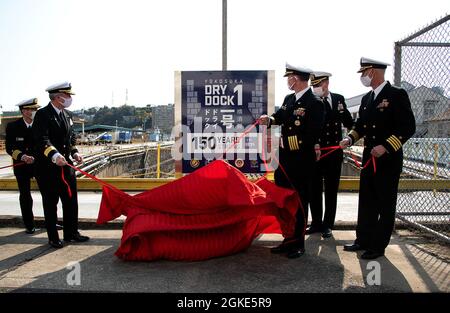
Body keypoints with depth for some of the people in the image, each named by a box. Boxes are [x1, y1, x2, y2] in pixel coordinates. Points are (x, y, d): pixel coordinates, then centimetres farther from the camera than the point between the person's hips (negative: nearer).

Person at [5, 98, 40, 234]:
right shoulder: (13, 126, -6)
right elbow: (9, 148, -9)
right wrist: (22, 156, -26)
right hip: (21, 165, -1)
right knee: (25, 196, 6)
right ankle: (29, 225, 19)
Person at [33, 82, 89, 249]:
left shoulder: (67, 115, 11)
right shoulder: (42, 114, -12)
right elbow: (42, 139, -24)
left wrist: (74, 153, 1)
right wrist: (55, 155, -39)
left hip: (65, 164, 7)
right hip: (47, 167, -7)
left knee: (71, 200, 11)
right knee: (50, 204, 5)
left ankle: (71, 233, 24)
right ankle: (53, 238, 18)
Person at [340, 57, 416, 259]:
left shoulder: (397, 95, -10)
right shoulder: (366, 98, 12)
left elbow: (408, 127, -15)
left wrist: (386, 146, -23)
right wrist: (350, 139, 1)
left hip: (388, 159, -7)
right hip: (369, 158, 7)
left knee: (385, 204, 4)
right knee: (366, 202, 13)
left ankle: (379, 246, 15)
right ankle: (363, 240, 25)